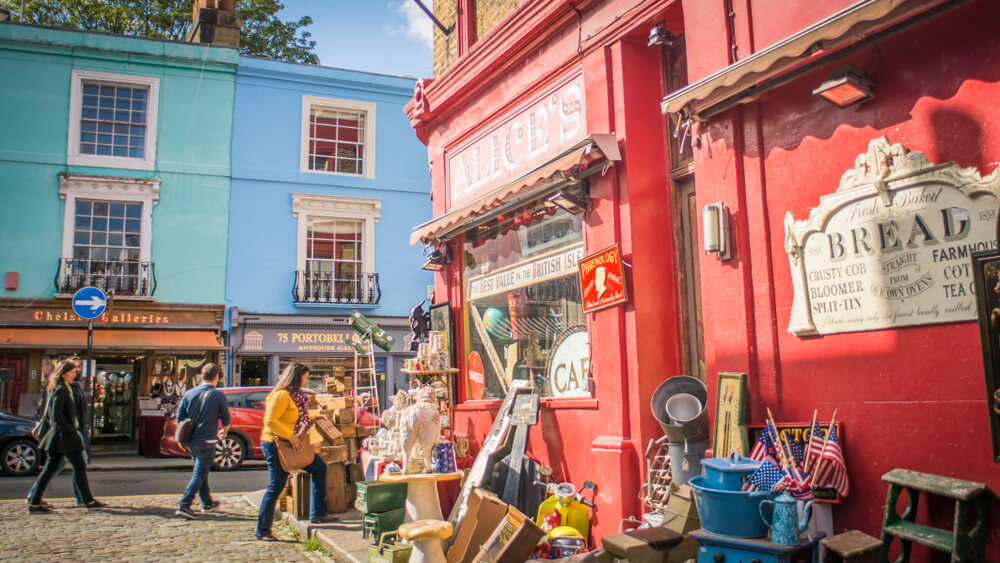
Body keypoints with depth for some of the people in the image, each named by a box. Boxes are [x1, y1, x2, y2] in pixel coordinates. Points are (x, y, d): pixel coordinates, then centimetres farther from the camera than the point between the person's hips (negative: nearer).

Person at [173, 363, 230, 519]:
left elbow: (180, 418, 7)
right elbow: (226, 419, -1)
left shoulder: (189, 394, 3)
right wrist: (223, 431, 21)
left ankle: (207, 503, 33)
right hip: (207, 442, -6)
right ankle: (184, 506, -11)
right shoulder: (218, 395, -8)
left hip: (191, 441, 6)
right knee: (199, 474, -2)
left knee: (201, 471, 20)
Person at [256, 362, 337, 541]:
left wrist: (314, 417, 16)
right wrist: (290, 436, -26)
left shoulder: (296, 394, 12)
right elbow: (270, 421, -25)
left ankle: (318, 514, 19)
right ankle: (262, 531, 9)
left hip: (292, 445, 10)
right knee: (275, 487, -4)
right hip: (276, 445, -10)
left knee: (319, 468, 12)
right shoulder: (281, 395, -18)